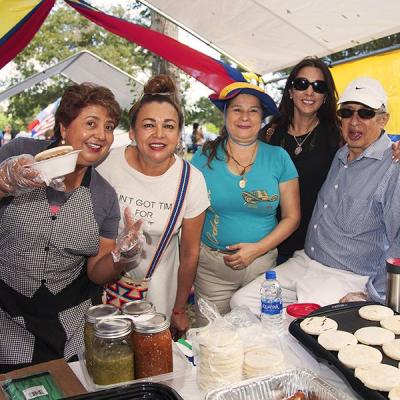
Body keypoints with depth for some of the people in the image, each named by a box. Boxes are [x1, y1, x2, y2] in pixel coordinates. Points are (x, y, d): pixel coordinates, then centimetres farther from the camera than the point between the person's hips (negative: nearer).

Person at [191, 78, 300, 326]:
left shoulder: (278, 158, 0)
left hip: (261, 264, 0)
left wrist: (258, 248, -11)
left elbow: (292, 217, 1)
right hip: (211, 265, 0)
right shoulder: (205, 157, -1)